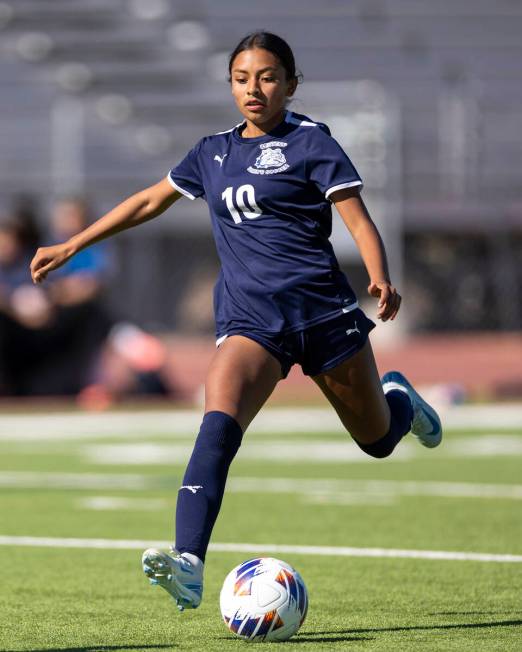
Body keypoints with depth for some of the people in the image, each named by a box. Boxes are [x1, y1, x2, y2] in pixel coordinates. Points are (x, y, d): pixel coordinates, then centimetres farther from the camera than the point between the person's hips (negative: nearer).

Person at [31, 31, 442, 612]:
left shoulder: (309, 142, -1)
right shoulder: (214, 153, 13)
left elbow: (359, 221, -7)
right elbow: (151, 200, 26)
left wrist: (381, 281, -26)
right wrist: (71, 247, 27)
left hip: (321, 306, -2)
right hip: (249, 318, 2)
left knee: (377, 439, 13)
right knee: (218, 423, -25)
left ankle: (398, 398, 52)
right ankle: (189, 565, -38)